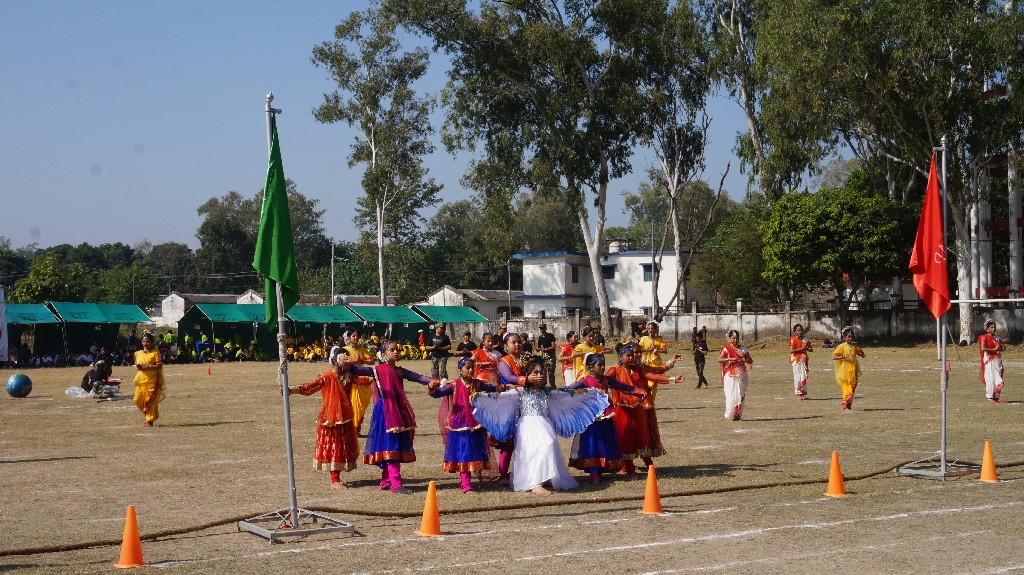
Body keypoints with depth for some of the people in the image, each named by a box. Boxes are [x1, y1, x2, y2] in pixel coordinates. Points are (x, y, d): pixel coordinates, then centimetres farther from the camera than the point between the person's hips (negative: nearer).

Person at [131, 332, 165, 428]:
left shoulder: (155, 352, -5)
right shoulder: (139, 353, 12)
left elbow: (159, 366, -11)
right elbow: (137, 364, 20)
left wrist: (148, 367, -20)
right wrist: (138, 367, -4)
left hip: (152, 380, -5)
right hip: (141, 379, 5)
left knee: (151, 400, -3)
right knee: (138, 400, 1)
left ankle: (150, 421, 6)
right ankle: (147, 415, 23)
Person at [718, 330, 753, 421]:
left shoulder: (743, 349, 13)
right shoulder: (726, 349, 1)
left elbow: (751, 361, 16)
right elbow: (719, 360, -13)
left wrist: (745, 360, -7)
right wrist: (731, 359, -24)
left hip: (742, 375, 4)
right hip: (730, 375, -4)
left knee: (740, 395, 2)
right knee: (731, 396, -7)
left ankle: (738, 414, 8)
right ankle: (729, 416, -3)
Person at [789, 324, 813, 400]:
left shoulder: (805, 339, 13)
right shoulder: (793, 339, -4)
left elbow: (811, 349, 12)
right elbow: (791, 350, -14)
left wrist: (807, 349, -11)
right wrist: (801, 348, -20)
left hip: (804, 359, 5)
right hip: (796, 359, -5)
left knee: (804, 377, 5)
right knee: (797, 377, -6)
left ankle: (803, 393, 12)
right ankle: (798, 394, -1)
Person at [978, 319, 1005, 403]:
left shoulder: (997, 338, 16)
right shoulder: (984, 337, -4)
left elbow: (1001, 347, 21)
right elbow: (983, 348, -17)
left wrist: (1001, 348, -2)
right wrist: (994, 349, -16)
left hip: (997, 360, 6)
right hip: (989, 360, -6)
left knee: (998, 379, 3)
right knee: (990, 378, -7)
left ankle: (996, 397, 12)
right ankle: (990, 397, 0)